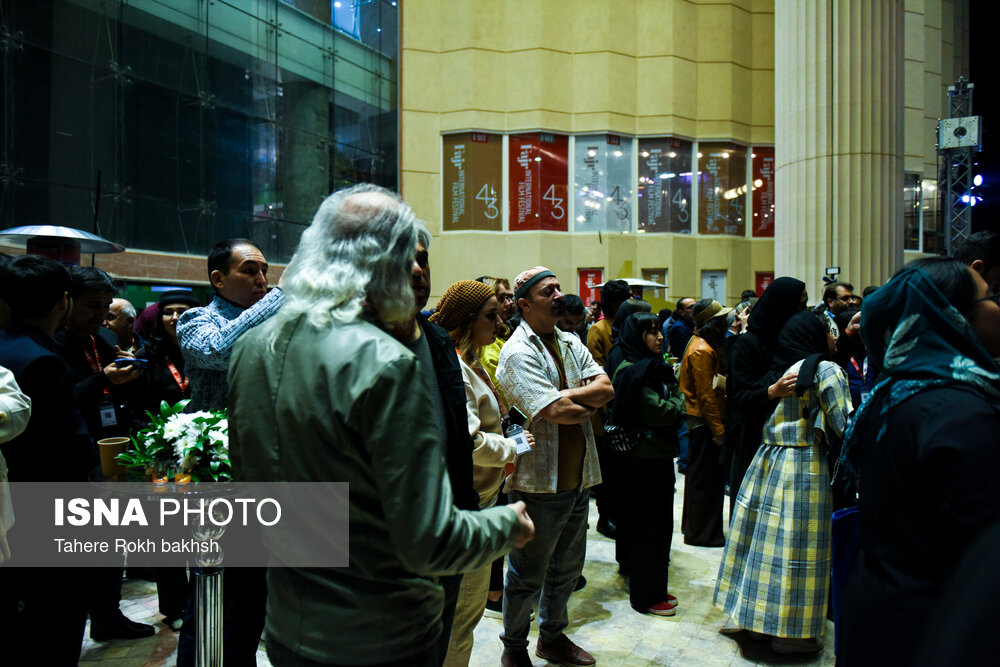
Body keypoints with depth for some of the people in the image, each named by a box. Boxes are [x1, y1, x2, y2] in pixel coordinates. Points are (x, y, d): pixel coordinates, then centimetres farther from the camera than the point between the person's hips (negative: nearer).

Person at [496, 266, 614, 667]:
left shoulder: (571, 343, 9)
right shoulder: (518, 352, -17)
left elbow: (605, 388, -3)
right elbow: (555, 412, -25)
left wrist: (567, 396, -18)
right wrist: (588, 404, -7)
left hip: (578, 476, 8)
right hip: (539, 482, -8)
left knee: (567, 566, 22)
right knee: (528, 574, 10)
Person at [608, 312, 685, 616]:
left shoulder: (652, 367, 13)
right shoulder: (631, 372, -17)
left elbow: (675, 412, 16)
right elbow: (661, 412, -21)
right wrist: (677, 393, -4)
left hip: (659, 456, 9)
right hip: (642, 459, -9)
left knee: (659, 523, 17)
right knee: (645, 527, 1)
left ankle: (655, 588, 31)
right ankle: (645, 596, 15)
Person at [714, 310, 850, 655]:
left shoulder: (782, 370, 9)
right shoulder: (826, 370, -10)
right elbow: (844, 425, -13)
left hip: (767, 461, 7)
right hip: (804, 468, -7)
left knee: (768, 539, 15)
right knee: (796, 548, 3)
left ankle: (750, 613, 28)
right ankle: (791, 632, 15)